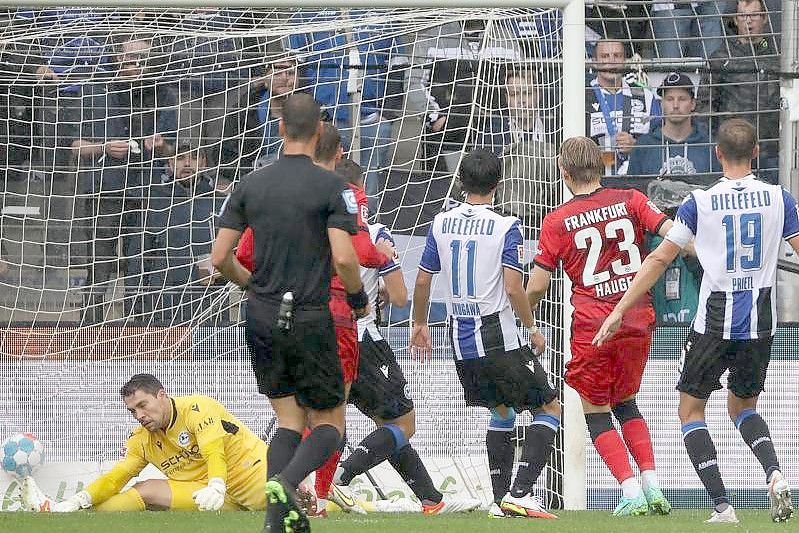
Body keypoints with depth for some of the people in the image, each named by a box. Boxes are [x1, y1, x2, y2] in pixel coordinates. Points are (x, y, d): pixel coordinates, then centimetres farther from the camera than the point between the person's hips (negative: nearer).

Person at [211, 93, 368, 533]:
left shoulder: (251, 184, 3)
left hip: (262, 317, 4)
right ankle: (286, 483, -22)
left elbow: (219, 257, 2)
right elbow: (343, 257, -17)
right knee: (329, 424, 7)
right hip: (310, 320, -4)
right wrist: (358, 297, 3)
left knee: (289, 421, 15)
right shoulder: (331, 187, -9)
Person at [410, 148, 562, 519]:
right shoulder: (505, 227, -11)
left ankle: (500, 500, 16)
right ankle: (519, 493, -11)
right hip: (498, 338, -6)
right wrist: (533, 328, -2)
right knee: (549, 410, 5)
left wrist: (419, 325, 23)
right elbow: (513, 288, -17)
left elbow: (423, 280, 8)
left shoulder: (441, 224, 4)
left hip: (460, 342, 6)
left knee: (501, 413, 23)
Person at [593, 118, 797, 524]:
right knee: (742, 406, 23)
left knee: (691, 411, 10)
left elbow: (659, 259, -2)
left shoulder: (700, 202, -5)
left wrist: (620, 309, 4)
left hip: (715, 321, -3)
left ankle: (722, 505, -4)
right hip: (761, 322, 3)